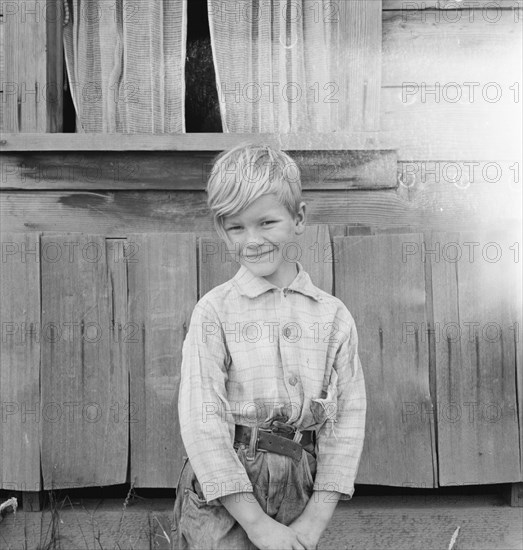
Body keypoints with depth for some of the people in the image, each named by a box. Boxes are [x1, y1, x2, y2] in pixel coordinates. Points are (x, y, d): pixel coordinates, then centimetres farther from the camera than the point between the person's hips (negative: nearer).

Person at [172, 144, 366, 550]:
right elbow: (202, 422, -11)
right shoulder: (215, 312, -7)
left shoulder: (333, 315, 0)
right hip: (224, 495, -2)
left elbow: (348, 417, -1)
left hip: (300, 492, 2)